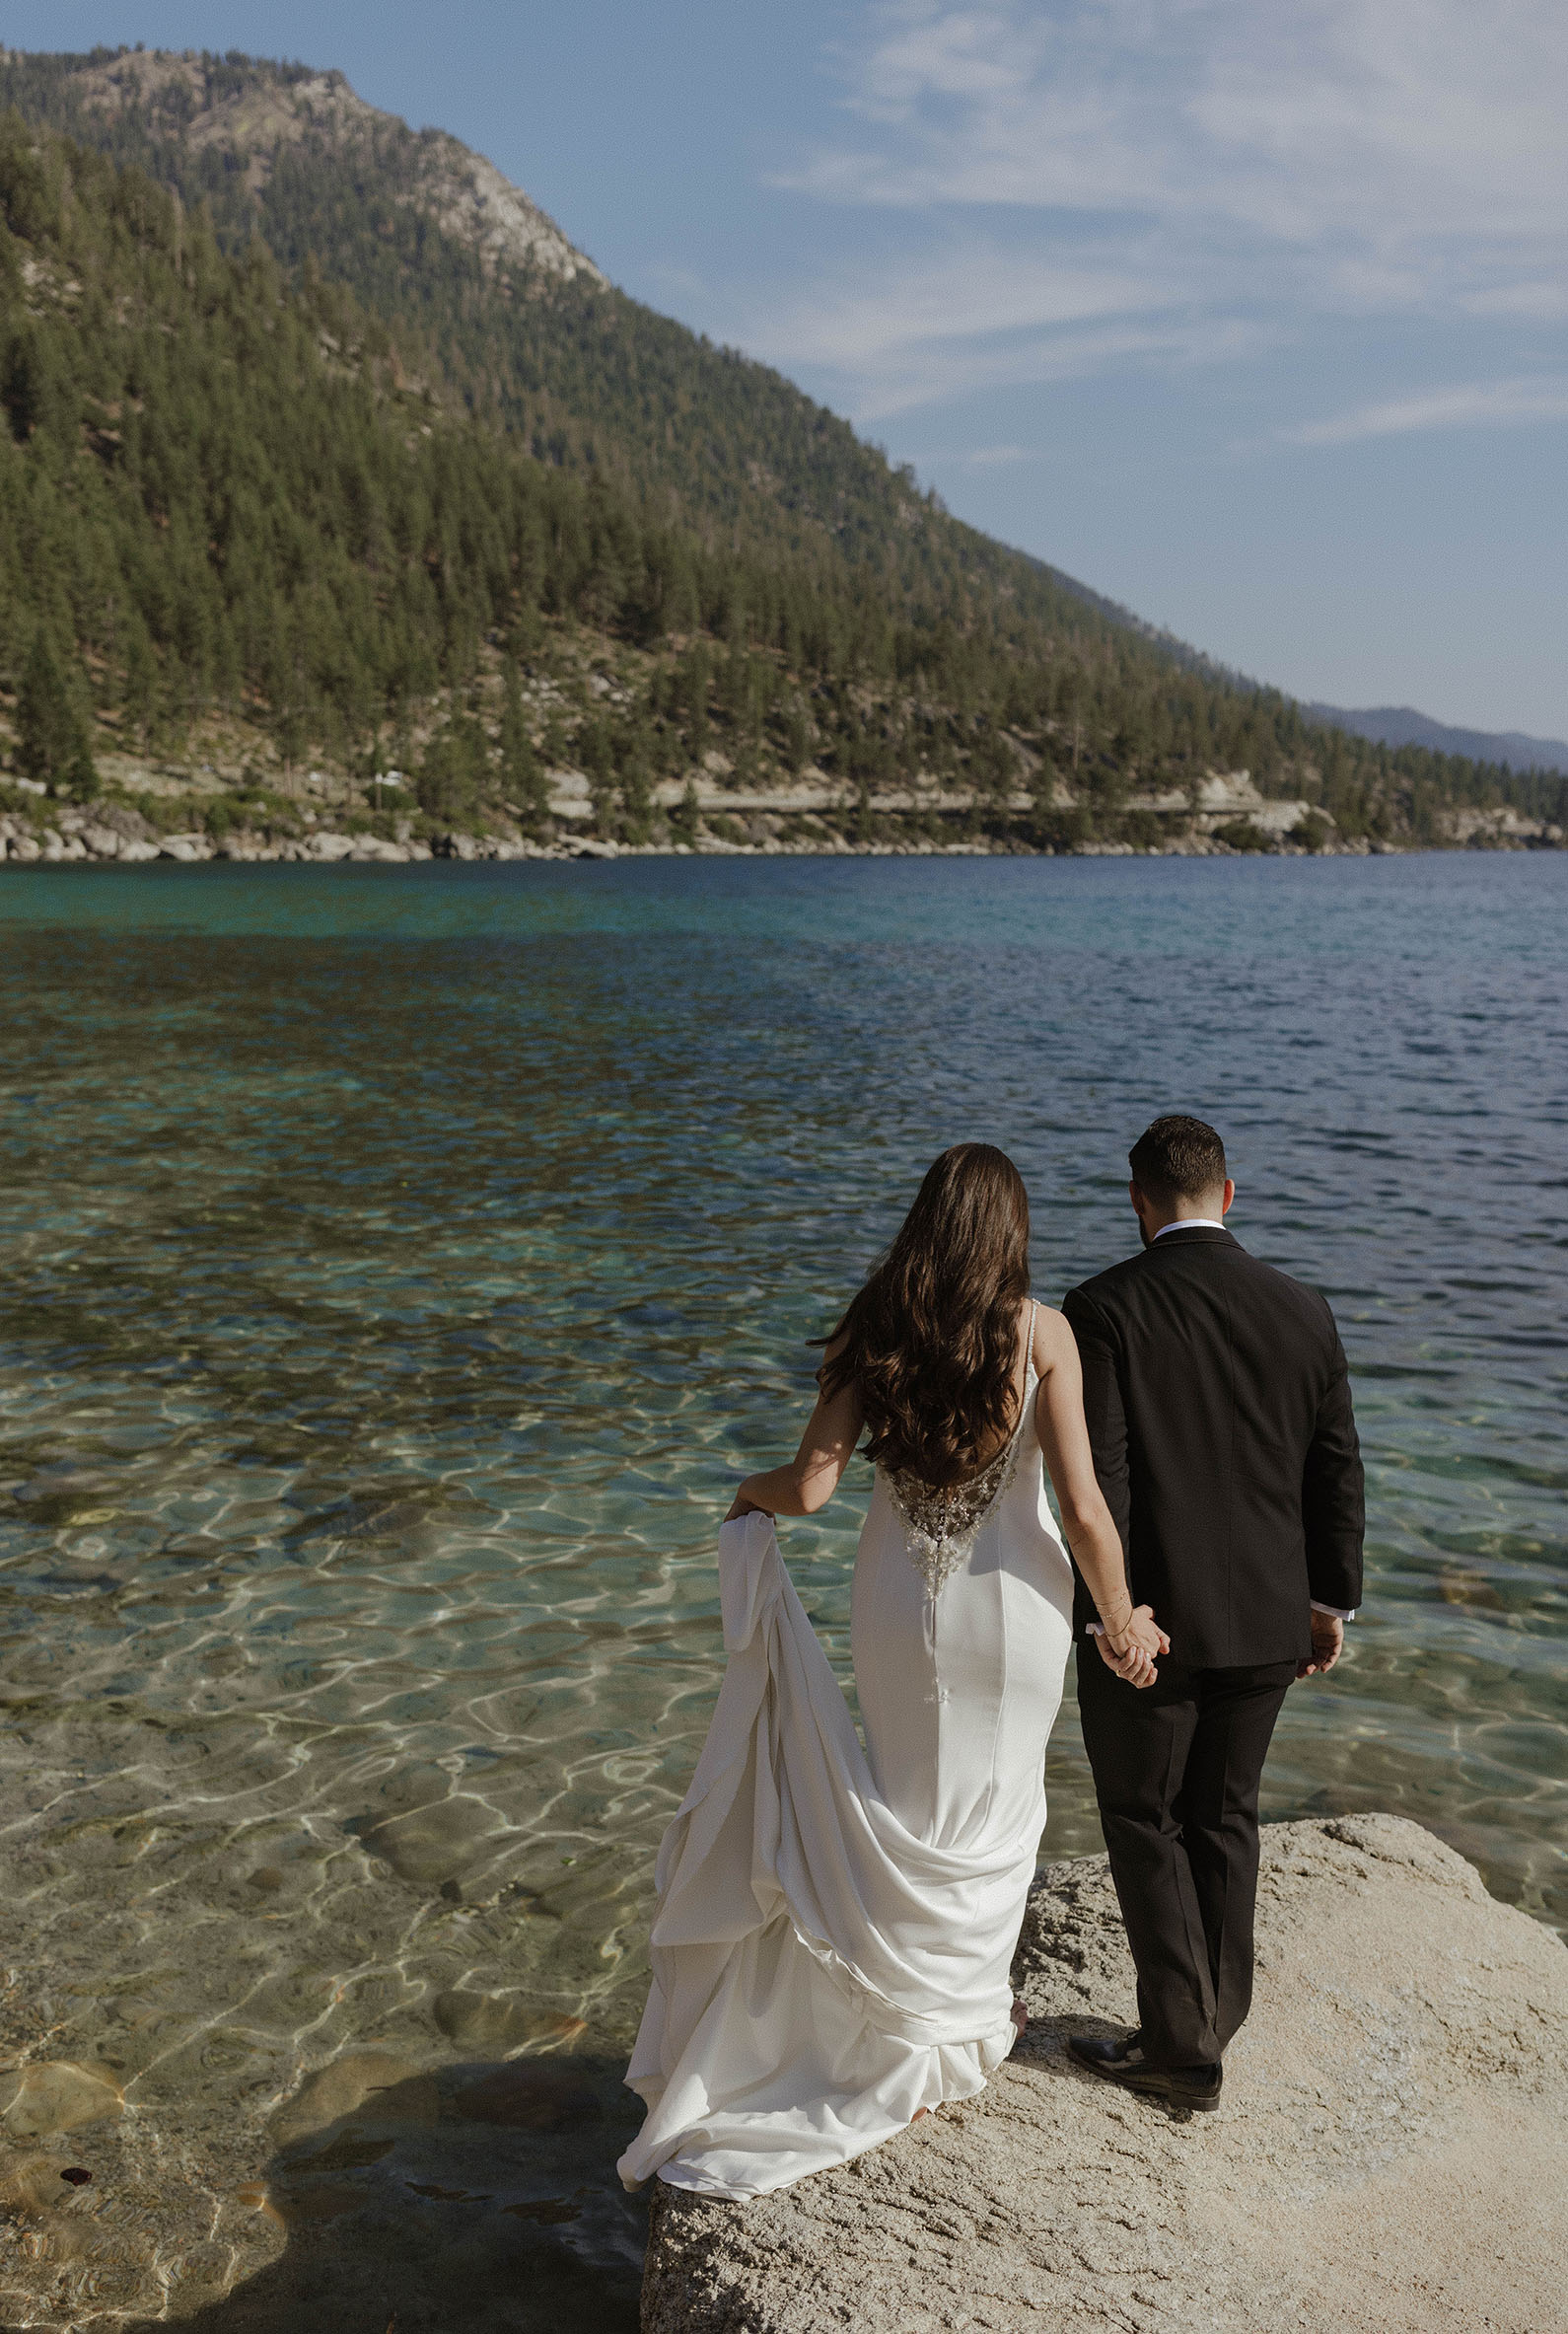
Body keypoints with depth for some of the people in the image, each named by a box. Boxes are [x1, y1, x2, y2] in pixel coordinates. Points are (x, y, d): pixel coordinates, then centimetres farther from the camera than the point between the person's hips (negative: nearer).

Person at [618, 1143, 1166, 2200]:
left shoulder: (878, 1333, -9)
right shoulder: (1041, 1333, -15)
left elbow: (809, 1487, -13)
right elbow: (1082, 1506, -16)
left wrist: (747, 1493, 9)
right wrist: (1121, 1624, -3)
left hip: (901, 1600, 2)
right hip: (1011, 1602, -2)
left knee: (913, 1806, 21)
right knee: (995, 1813, 19)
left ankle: (910, 2027, 35)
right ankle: (965, 2020, 36)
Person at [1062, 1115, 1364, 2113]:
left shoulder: (1103, 1309, -13)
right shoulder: (1304, 1311, 0)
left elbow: (1099, 1474, -18)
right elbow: (1338, 1470, 5)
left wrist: (1107, 1608, -13)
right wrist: (1332, 1597, 14)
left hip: (1146, 1620, -4)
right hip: (1267, 1620, 5)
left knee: (1146, 1823, 12)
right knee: (1226, 1817, 20)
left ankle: (1183, 2048, 17)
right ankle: (1217, 2017, 33)